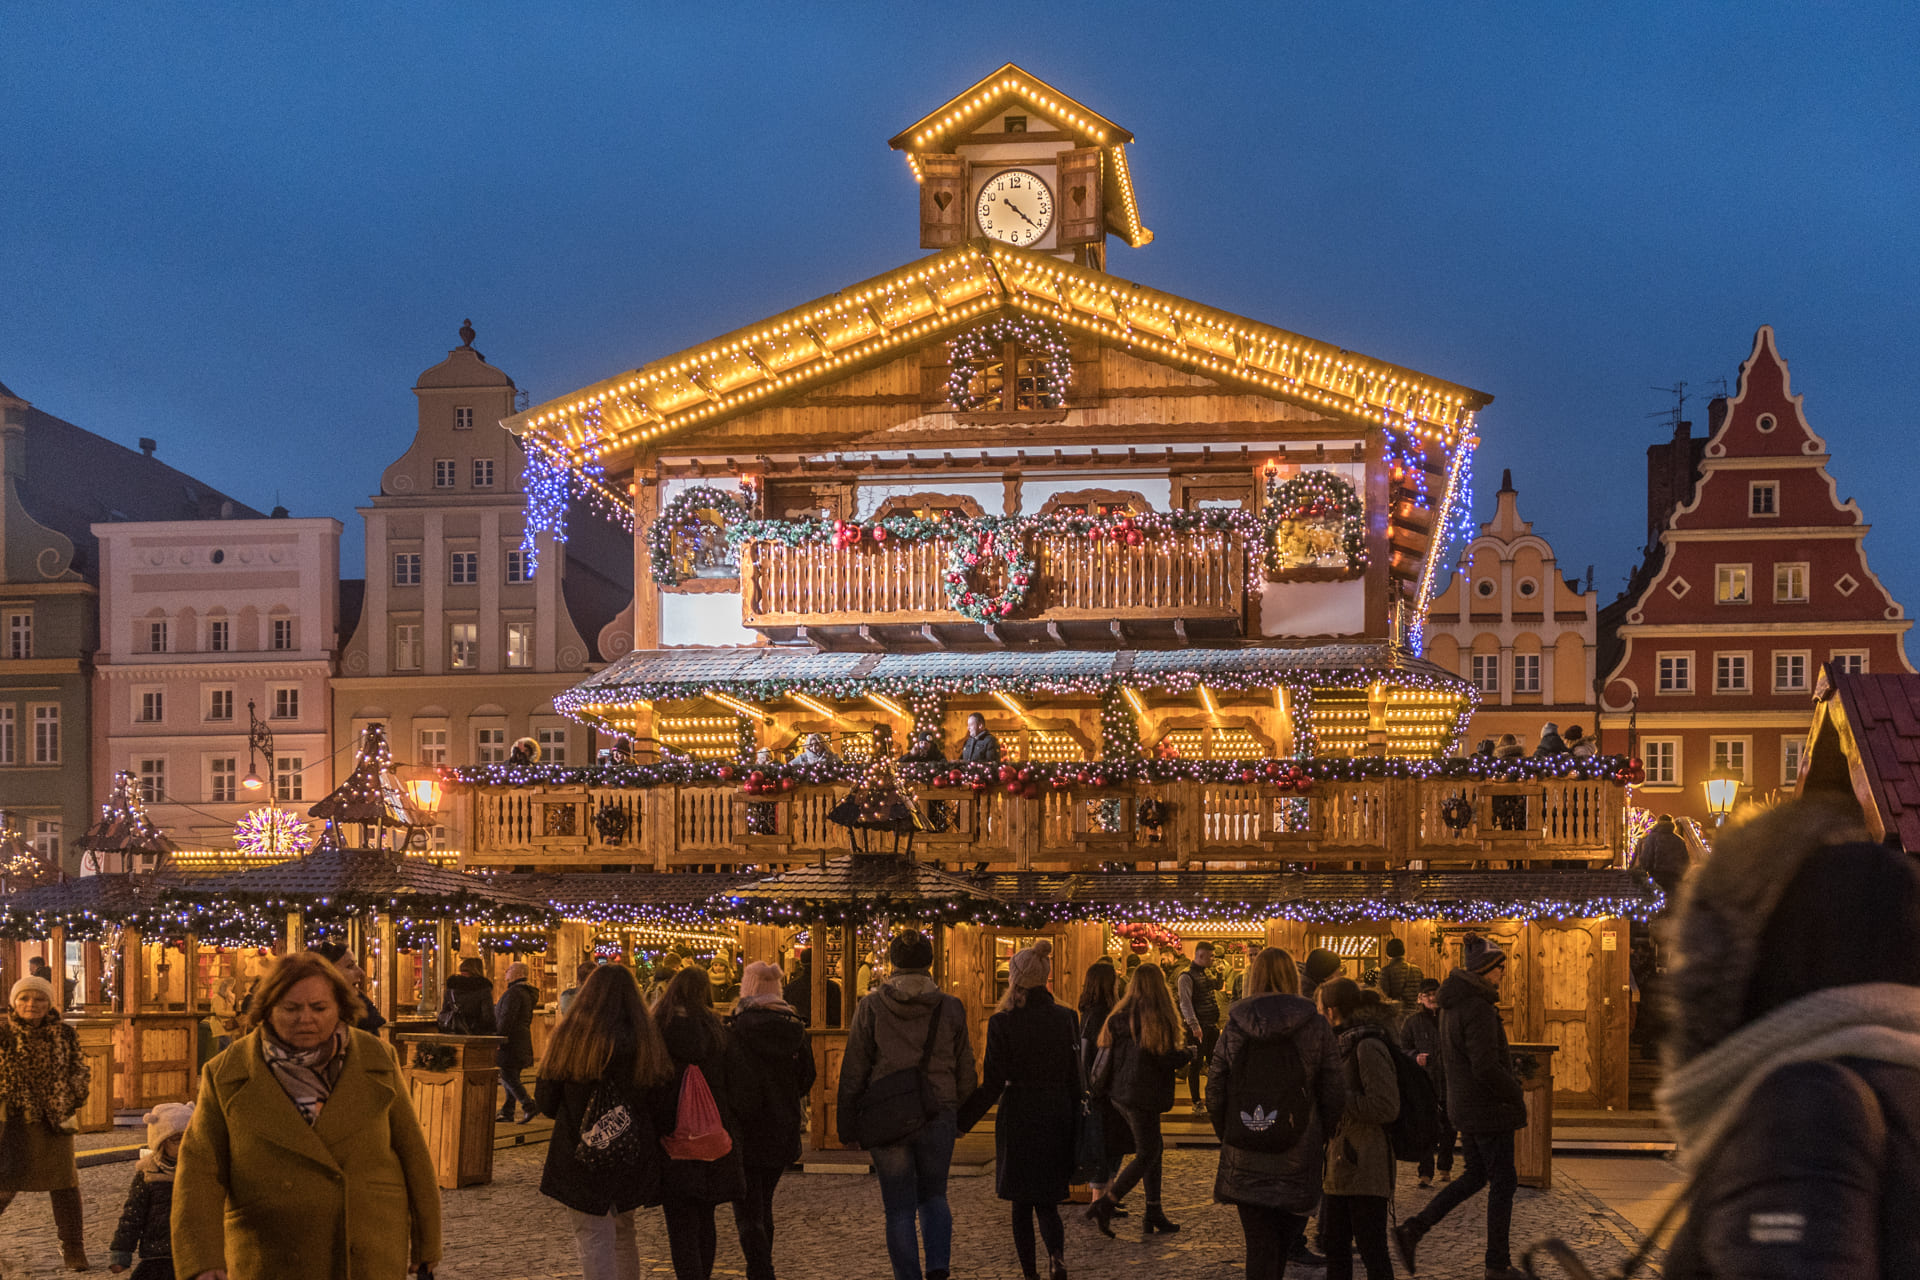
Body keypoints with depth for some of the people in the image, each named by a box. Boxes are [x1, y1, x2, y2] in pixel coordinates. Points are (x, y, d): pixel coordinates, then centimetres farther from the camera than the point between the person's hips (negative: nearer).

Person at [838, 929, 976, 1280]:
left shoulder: (871, 1006, -3)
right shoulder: (950, 1007, 0)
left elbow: (853, 1071, -2)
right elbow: (965, 1070, 6)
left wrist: (847, 1125, 5)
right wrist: (963, 1115, 19)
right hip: (938, 1116, 1)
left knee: (899, 1208, 7)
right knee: (933, 1197, 17)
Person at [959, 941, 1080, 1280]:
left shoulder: (1003, 1023, -12)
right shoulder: (1066, 1019, -1)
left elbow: (993, 1085, -13)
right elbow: (1075, 1079, 2)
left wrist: (962, 1121, -3)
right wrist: (1074, 1129, 12)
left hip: (1018, 1118, -3)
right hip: (1057, 1118, 3)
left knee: (1022, 1204, 12)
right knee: (1047, 1203, 10)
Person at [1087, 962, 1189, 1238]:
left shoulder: (1120, 1016, 5)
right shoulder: (1156, 1019, -15)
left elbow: (1108, 1054, 8)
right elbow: (1168, 1060, -14)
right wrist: (1189, 1053, 4)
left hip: (1119, 1091, 7)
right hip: (1142, 1095, -7)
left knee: (1153, 1148, 16)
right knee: (1147, 1154, 1)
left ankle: (1154, 1214, 17)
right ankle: (1104, 1206, -6)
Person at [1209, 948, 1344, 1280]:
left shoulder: (1234, 1026, -2)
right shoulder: (1315, 1026, -5)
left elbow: (1215, 1092, 2)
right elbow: (1334, 1094, -4)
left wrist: (1227, 1137, 16)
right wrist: (1319, 1137, 11)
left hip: (1245, 1160, 1)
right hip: (1298, 1154, -1)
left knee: (1259, 1244, 5)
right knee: (1286, 1234, 16)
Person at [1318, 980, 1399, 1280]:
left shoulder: (1368, 1046, -15)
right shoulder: (1346, 1044, 15)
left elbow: (1385, 1107, -20)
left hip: (1365, 1164, -10)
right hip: (1341, 1162, 10)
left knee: (1371, 1250, -4)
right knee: (1334, 1244, 15)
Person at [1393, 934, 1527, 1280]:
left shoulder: (1452, 1005, 9)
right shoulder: (1478, 1008, -21)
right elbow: (1486, 1066, -27)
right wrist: (1516, 1094, -12)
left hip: (1463, 1105, 9)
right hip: (1489, 1108, -9)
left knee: (1475, 1176, 20)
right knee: (1502, 1183, 4)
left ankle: (1412, 1229, 13)